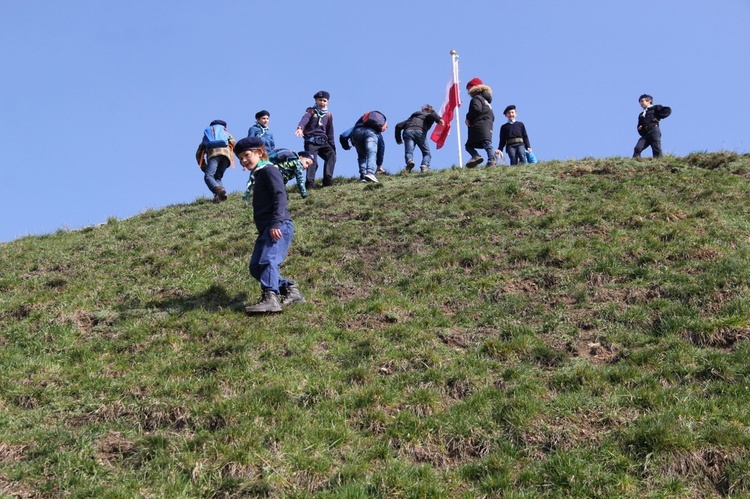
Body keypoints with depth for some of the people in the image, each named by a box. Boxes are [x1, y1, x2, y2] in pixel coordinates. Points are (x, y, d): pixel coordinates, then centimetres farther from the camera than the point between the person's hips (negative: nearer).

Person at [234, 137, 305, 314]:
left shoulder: (269, 170, -3)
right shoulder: (258, 175, 27)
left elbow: (280, 195, -17)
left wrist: (276, 222, -26)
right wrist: (268, 227, 21)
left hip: (279, 226, -11)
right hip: (265, 229, 11)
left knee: (268, 260, -25)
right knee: (255, 266, 7)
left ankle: (270, 298, -33)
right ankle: (290, 290, 8)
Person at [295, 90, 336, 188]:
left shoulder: (329, 115, 20)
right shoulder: (311, 111, 7)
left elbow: (330, 132, 23)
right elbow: (305, 119, -16)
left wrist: (333, 146, 17)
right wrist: (300, 127, -38)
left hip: (323, 141, 4)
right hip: (311, 141, -4)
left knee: (331, 155, -19)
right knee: (312, 161, -19)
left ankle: (327, 180, -20)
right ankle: (310, 183, -21)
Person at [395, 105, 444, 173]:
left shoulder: (412, 117, 39)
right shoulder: (429, 115, 28)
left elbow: (399, 126, 31)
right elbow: (433, 114, 1)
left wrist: (398, 139, 35)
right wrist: (439, 119, -13)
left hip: (408, 132, 3)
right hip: (419, 131, -3)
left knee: (408, 152, -11)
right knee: (426, 153, 6)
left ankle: (409, 161, -45)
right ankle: (425, 166, -23)